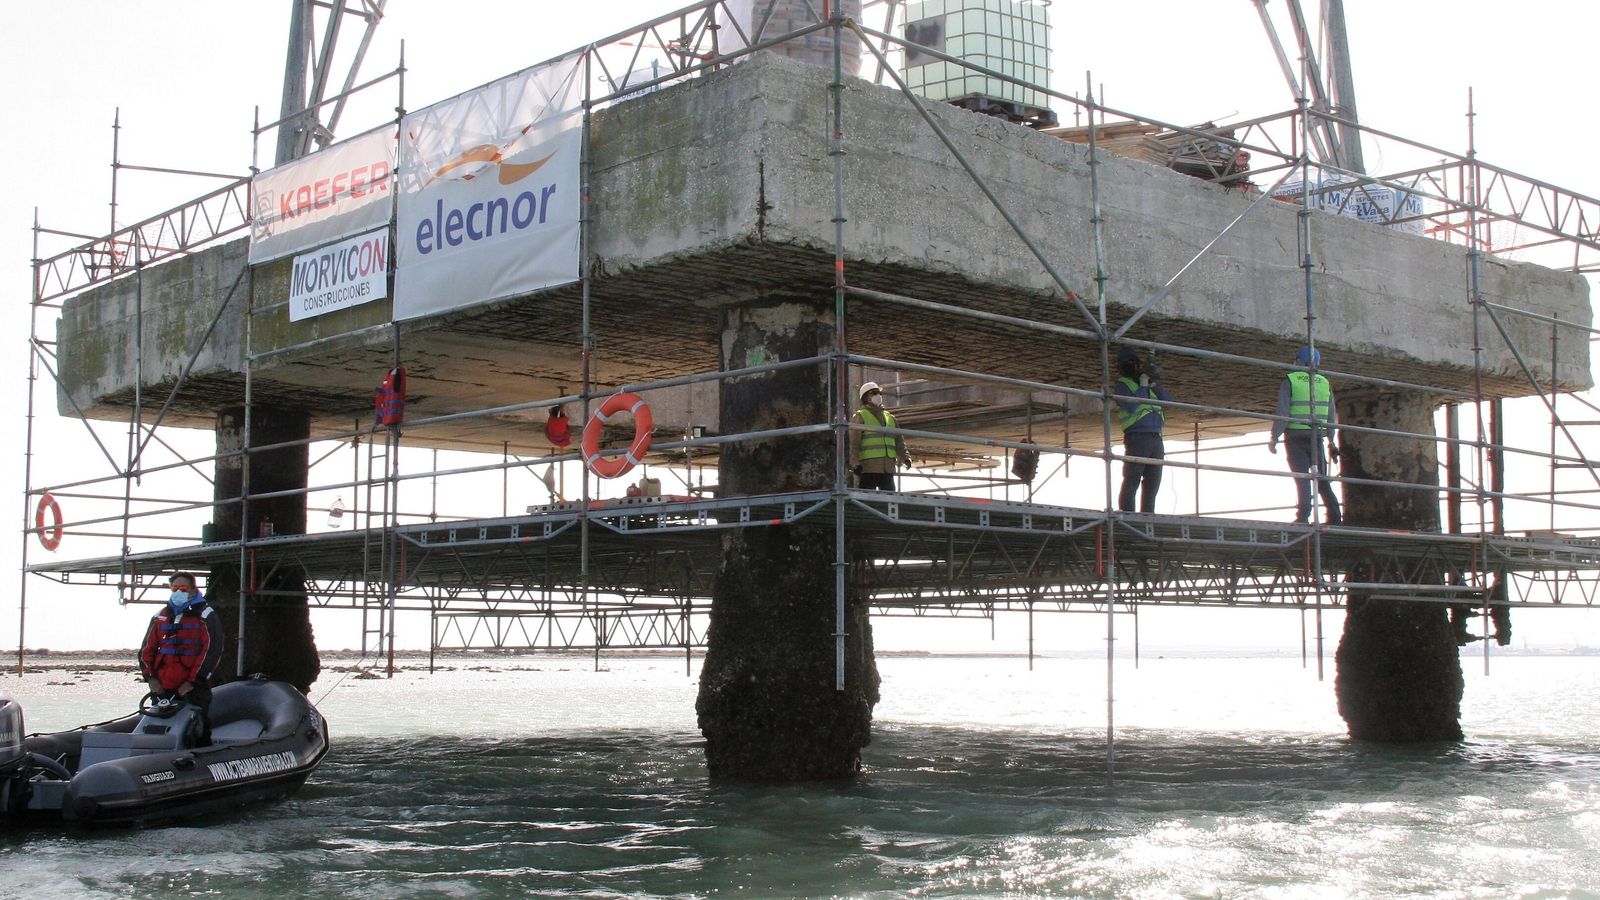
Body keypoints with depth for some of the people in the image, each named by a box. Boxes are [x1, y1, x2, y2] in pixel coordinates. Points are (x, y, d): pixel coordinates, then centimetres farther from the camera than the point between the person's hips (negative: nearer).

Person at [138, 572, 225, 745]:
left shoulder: (205, 615, 2)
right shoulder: (160, 617, 18)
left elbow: (212, 651, -6)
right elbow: (147, 649, 17)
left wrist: (193, 682, -11)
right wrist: (150, 678, 2)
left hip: (193, 688, -5)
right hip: (162, 689, 5)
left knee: (199, 736, -9)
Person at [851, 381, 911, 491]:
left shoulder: (890, 417, 21)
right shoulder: (860, 417, 2)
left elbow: (898, 440, 20)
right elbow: (853, 443, -7)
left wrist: (904, 457, 3)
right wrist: (855, 463, -17)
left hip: (887, 469, 6)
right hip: (868, 468, -6)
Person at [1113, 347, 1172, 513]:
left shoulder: (1149, 386, 23)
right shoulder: (1122, 385, 3)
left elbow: (1169, 401, 14)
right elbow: (1132, 406, -14)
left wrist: (1154, 385, 4)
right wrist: (1143, 386, -8)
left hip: (1156, 439, 7)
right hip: (1136, 437, -7)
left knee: (1152, 482, 7)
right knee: (1131, 481, -10)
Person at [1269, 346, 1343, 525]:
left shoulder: (1290, 380, -2)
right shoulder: (1324, 382, 12)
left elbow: (1282, 412, -10)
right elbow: (1332, 416, 13)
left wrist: (1274, 437, -8)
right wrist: (1331, 441, 20)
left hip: (1296, 437, -4)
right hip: (1317, 436, 4)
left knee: (1302, 477, -5)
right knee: (1322, 477, 11)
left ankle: (1303, 516, -12)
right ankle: (1334, 516, 9)